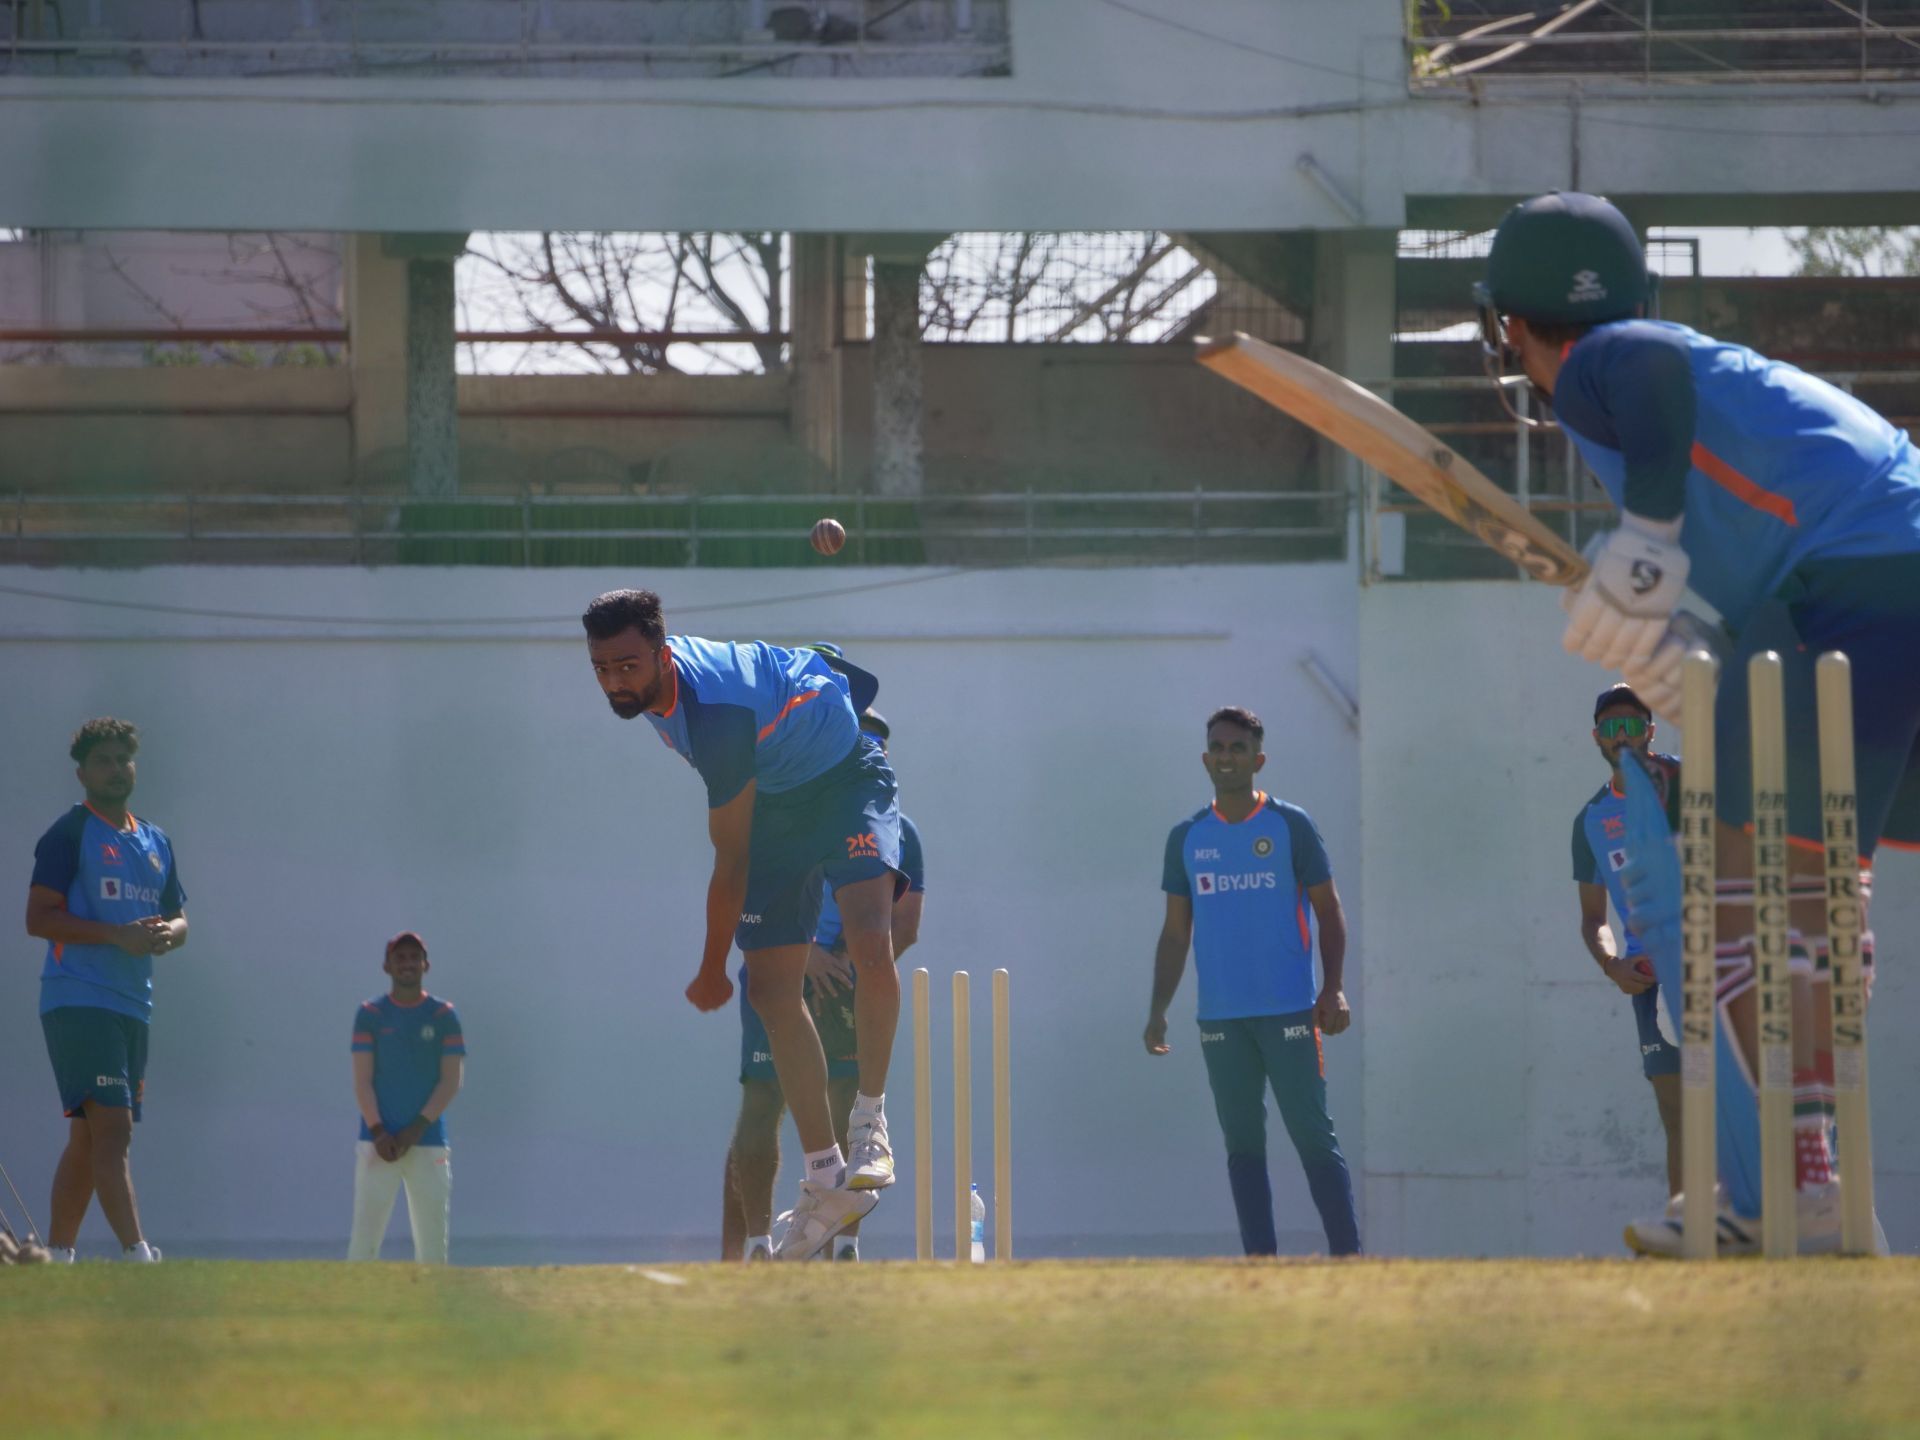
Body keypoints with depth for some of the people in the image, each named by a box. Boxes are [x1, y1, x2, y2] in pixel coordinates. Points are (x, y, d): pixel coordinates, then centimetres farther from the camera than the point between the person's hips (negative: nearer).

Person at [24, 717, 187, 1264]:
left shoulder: (155, 842, 19)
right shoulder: (70, 833, -3)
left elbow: (178, 918, 23)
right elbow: (38, 917, -10)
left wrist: (167, 934, -2)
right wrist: (118, 935, -18)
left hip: (133, 1006, 8)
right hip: (78, 1002, -8)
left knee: (89, 1137, 10)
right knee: (112, 1126, -16)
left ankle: (56, 1258, 16)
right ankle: (136, 1255, -24)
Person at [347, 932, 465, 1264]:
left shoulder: (444, 1015, 6)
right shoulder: (370, 1014, 6)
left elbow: (451, 1081, 0)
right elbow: (362, 1080, 1)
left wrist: (414, 1131, -10)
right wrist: (378, 1132, -12)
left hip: (428, 1143, 1)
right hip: (377, 1142, -1)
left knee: (432, 1239, 0)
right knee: (364, 1237, -7)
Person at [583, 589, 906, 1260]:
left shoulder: (718, 717, -38)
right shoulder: (655, 679, -14)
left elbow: (731, 865, -27)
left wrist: (711, 972, -15)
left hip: (845, 775, -8)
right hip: (772, 795, 8)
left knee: (871, 947, -32)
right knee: (773, 991, -3)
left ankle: (870, 1118, -14)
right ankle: (828, 1182, 1)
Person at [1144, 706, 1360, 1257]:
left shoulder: (1290, 826, 2)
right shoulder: (1187, 838, 11)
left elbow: (1328, 912, 3)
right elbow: (1176, 932, 15)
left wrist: (1333, 989, -9)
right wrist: (1159, 1010, 6)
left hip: (1289, 1011, -4)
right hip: (1220, 1019, 4)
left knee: (1313, 1137, -8)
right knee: (1242, 1144, 3)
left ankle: (1347, 1258, -7)